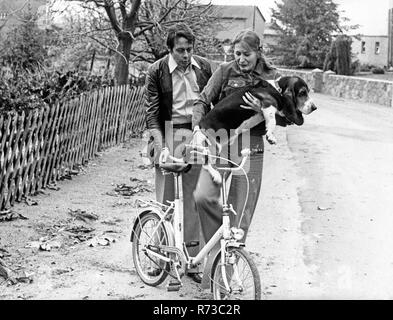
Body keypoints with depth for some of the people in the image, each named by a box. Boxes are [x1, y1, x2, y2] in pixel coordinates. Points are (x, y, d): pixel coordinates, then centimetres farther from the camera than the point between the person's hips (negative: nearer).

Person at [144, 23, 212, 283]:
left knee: (193, 200, 5)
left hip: (197, 137, 2)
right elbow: (152, 112, -7)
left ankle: (192, 259, 14)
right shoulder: (157, 71, -3)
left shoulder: (204, 68, 5)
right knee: (166, 201, 0)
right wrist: (160, 145, -18)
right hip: (169, 137, -2)